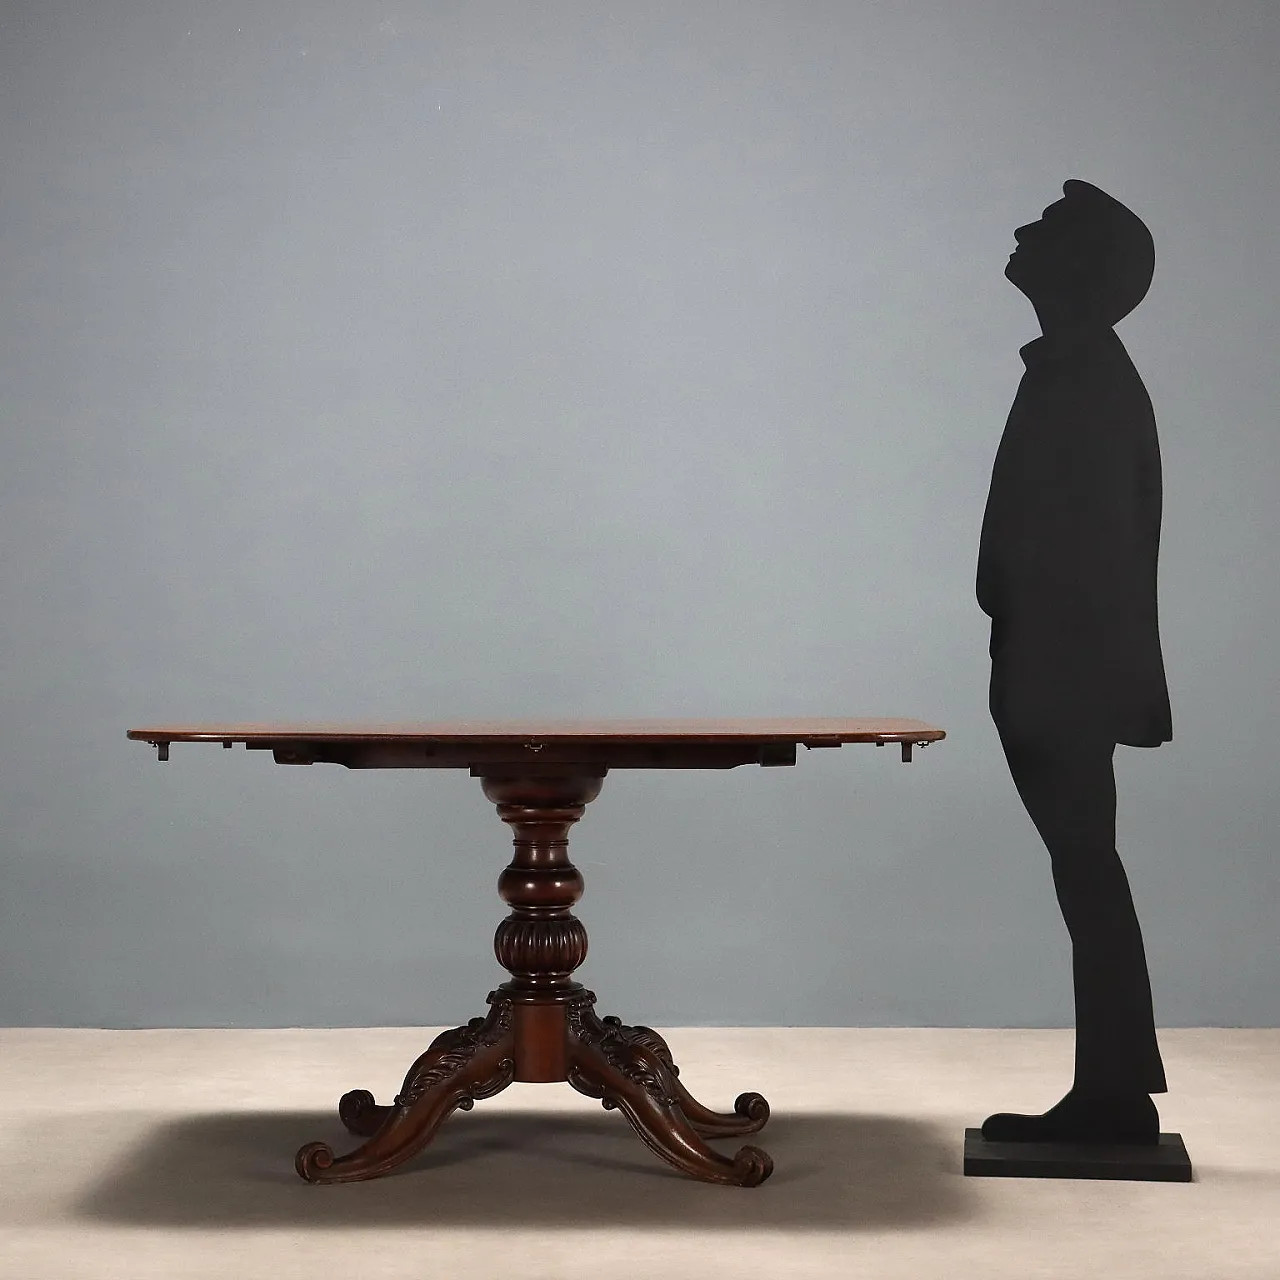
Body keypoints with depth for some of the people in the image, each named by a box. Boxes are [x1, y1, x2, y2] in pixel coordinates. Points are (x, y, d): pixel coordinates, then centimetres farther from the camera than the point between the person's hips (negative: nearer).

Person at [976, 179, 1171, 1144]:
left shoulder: (1086, 380, -13)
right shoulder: (1081, 373, 17)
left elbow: (1090, 542, -20)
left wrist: (1045, 681, -21)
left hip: (1067, 676, -10)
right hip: (1066, 672, 10)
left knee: (1085, 870, -5)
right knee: (1085, 870, 11)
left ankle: (1116, 1093, 2)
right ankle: (1113, 1090, 17)